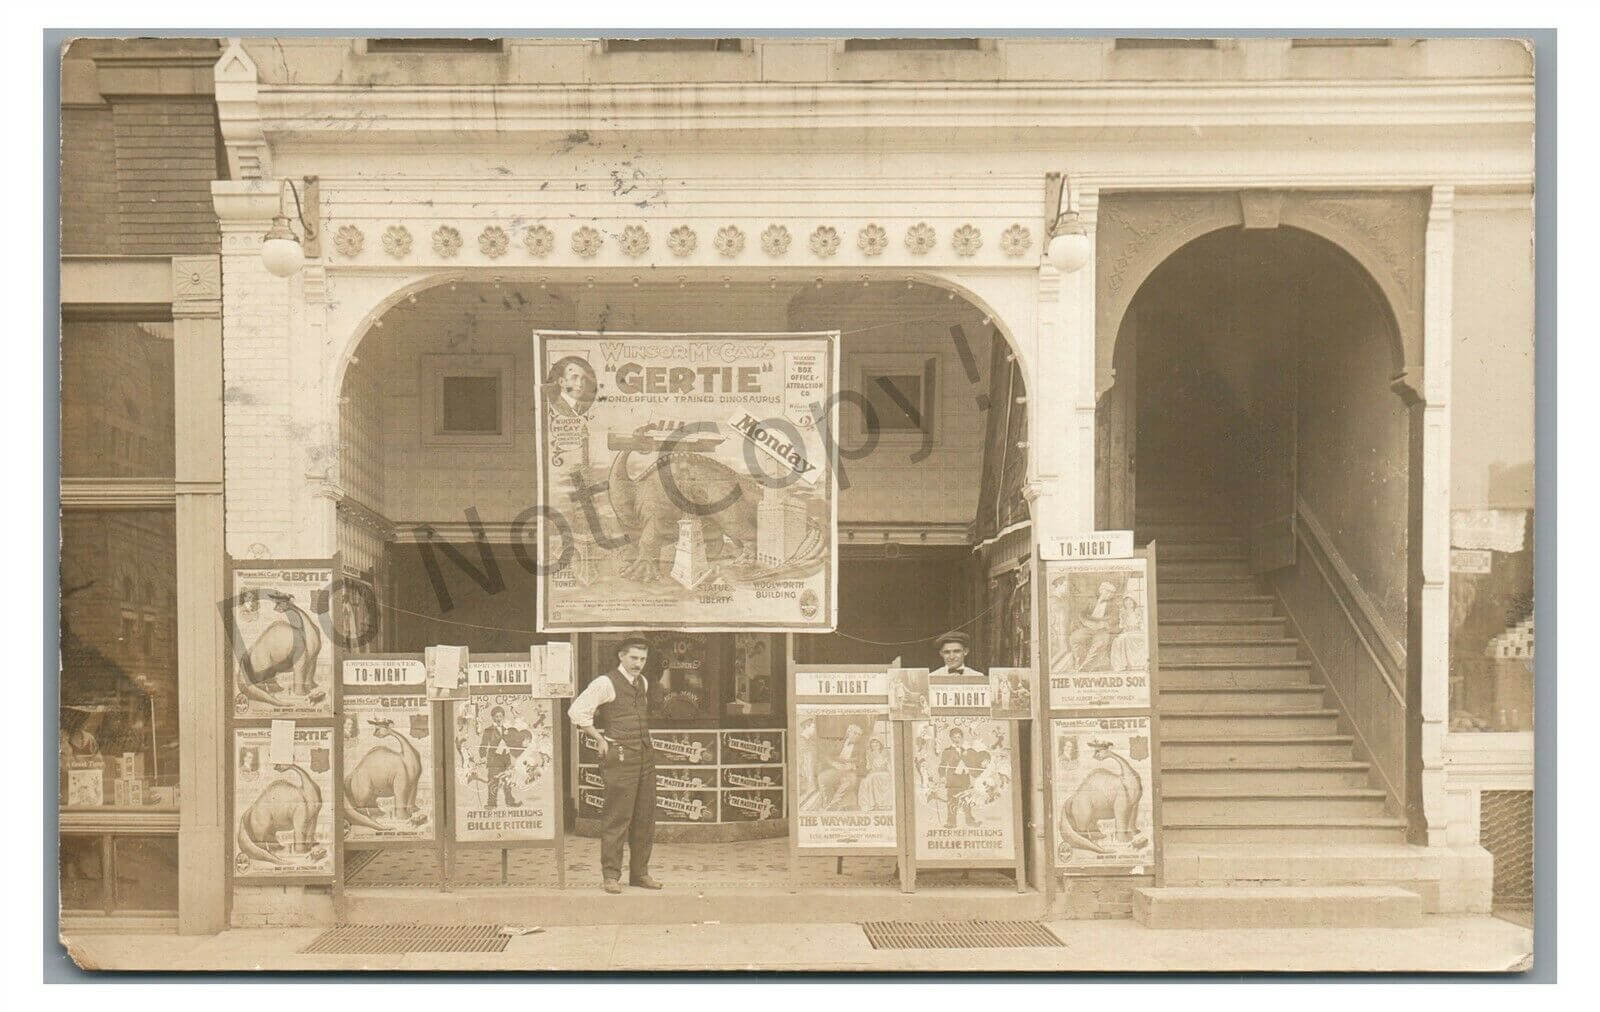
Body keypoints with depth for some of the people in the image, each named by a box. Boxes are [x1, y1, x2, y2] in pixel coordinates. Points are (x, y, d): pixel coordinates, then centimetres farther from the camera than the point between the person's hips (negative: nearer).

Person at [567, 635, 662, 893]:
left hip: (645, 755, 7)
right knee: (618, 817, -8)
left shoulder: (643, 683, 16)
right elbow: (577, 711, -12)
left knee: (645, 817, 8)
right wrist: (600, 740, -8)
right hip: (620, 757, -7)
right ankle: (611, 876, -3)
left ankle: (640, 873, 15)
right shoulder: (605, 683, -8)